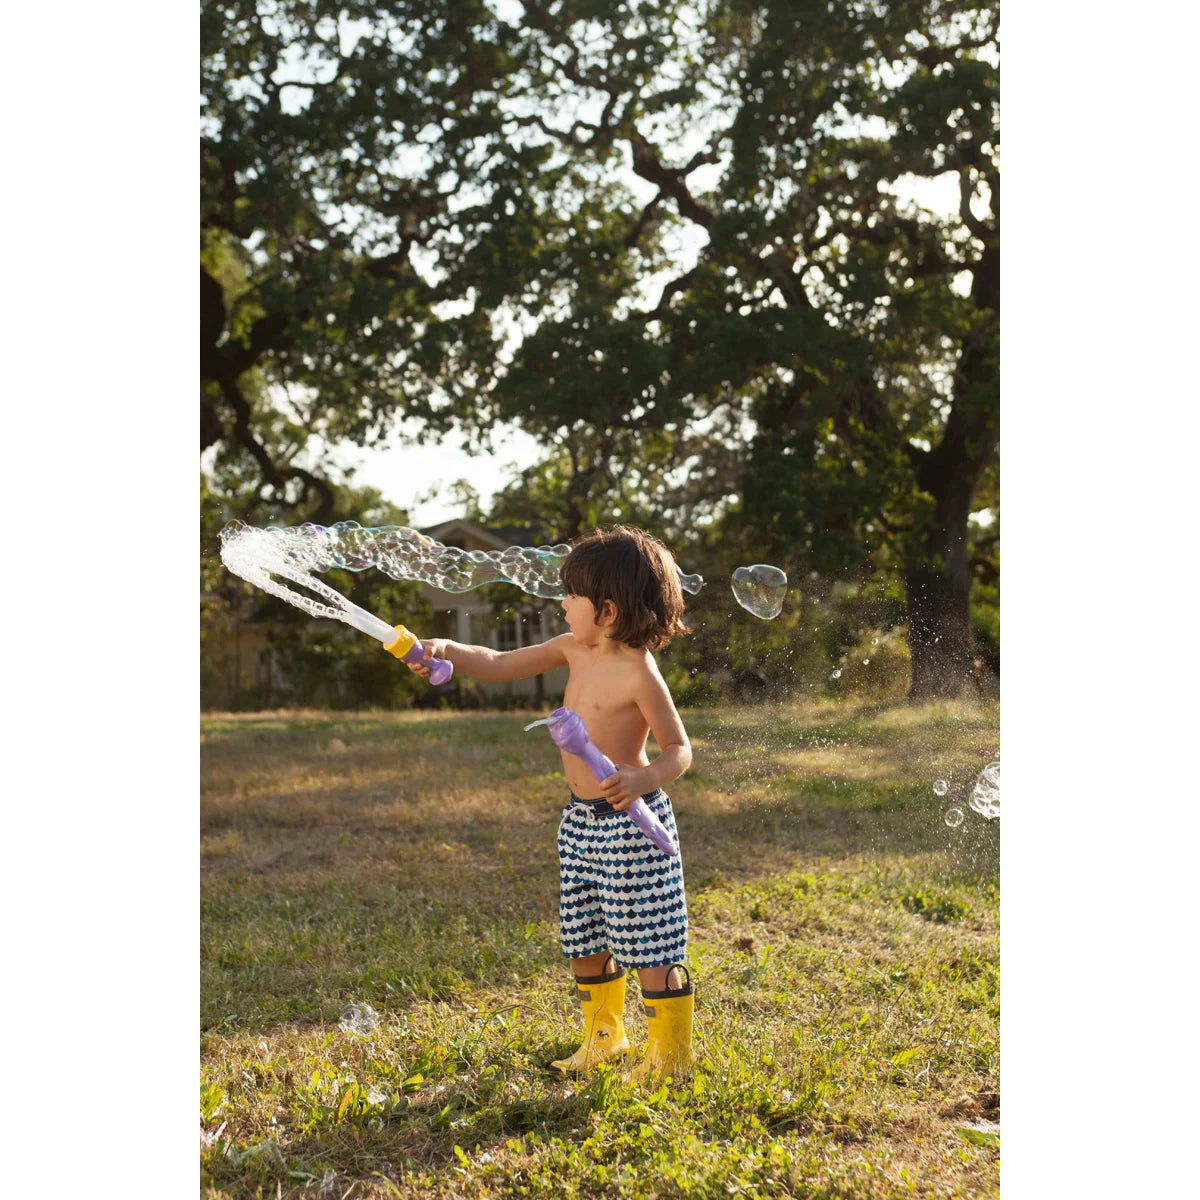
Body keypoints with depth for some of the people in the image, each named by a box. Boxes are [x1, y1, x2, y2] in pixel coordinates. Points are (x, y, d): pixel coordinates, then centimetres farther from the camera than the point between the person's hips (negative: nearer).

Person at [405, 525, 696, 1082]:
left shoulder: (638, 673, -19)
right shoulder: (575, 650, 4)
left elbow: (679, 749, -15)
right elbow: (501, 664, 11)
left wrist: (640, 780, -34)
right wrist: (448, 651, -3)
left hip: (629, 822, -8)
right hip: (580, 821, 8)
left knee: (646, 945, 0)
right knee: (585, 941, 17)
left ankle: (672, 1052, 15)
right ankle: (603, 1037, 36)